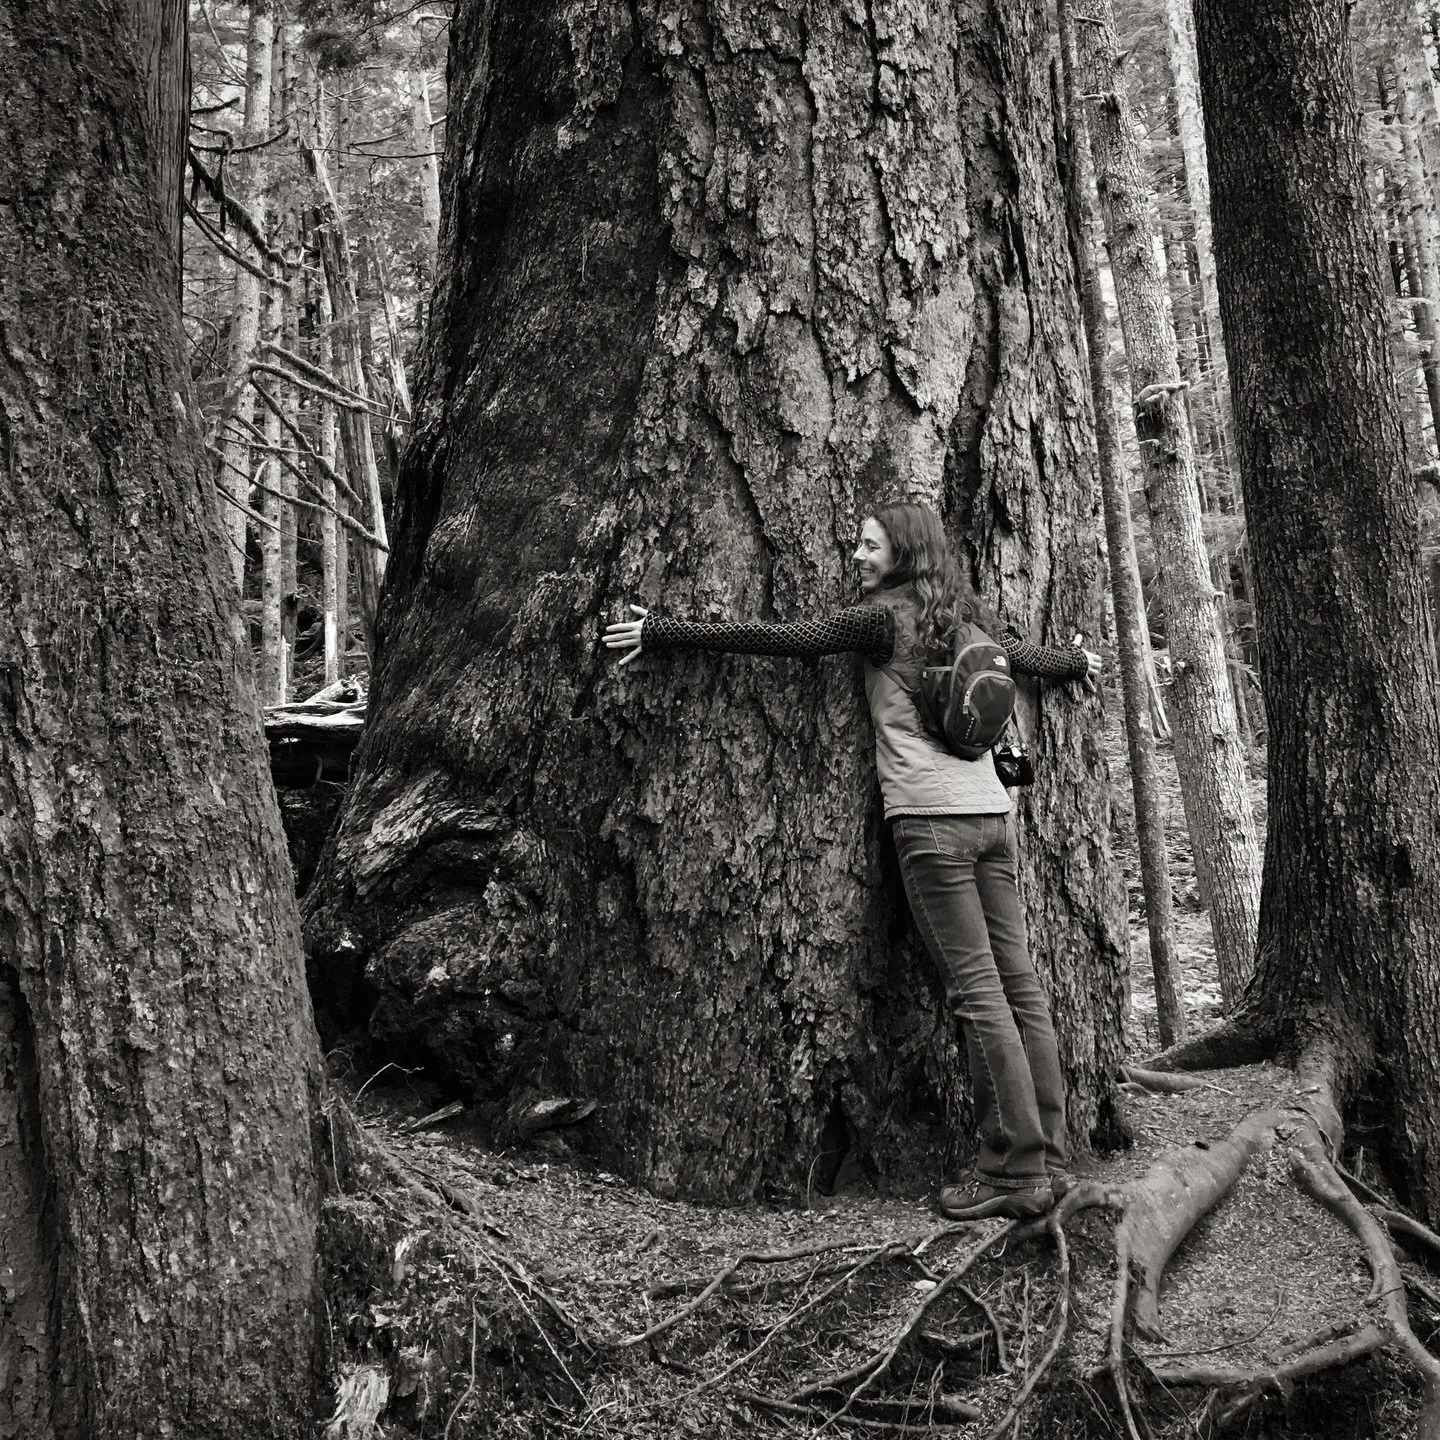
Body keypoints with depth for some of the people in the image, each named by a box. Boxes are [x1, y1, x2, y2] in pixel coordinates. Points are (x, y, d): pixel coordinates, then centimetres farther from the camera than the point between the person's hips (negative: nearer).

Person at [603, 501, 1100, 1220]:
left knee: (978, 994, -7)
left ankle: (1016, 1172, -4)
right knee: (1019, 987, 6)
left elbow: (779, 639, -5)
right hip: (992, 815, 7)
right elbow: (1028, 654, 32)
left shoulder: (883, 615, -2)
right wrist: (1078, 661, 56)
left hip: (932, 820, -7)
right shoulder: (965, 614, 16)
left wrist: (659, 631, -1)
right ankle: (1047, 1161, 11)